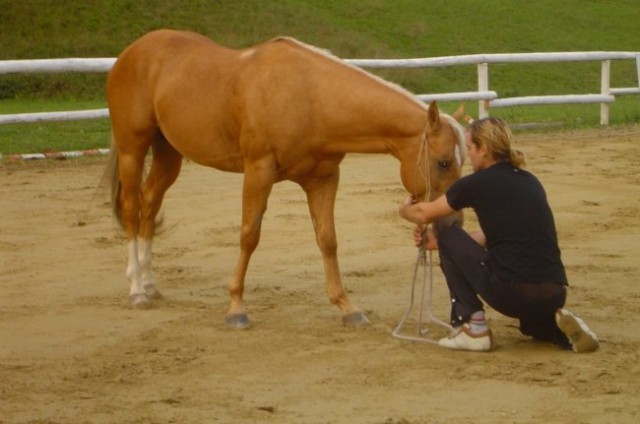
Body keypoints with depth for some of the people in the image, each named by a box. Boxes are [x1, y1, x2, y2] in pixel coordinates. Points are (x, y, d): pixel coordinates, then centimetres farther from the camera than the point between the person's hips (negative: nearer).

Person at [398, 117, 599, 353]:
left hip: (512, 295, -6)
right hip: (554, 296, 6)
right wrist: (438, 240, 37)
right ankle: (555, 324, 9)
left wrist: (406, 209, 39)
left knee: (448, 237, 14)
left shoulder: (477, 184, 1)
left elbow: (425, 214, 16)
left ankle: (473, 328, 11)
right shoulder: (530, 182, 18)